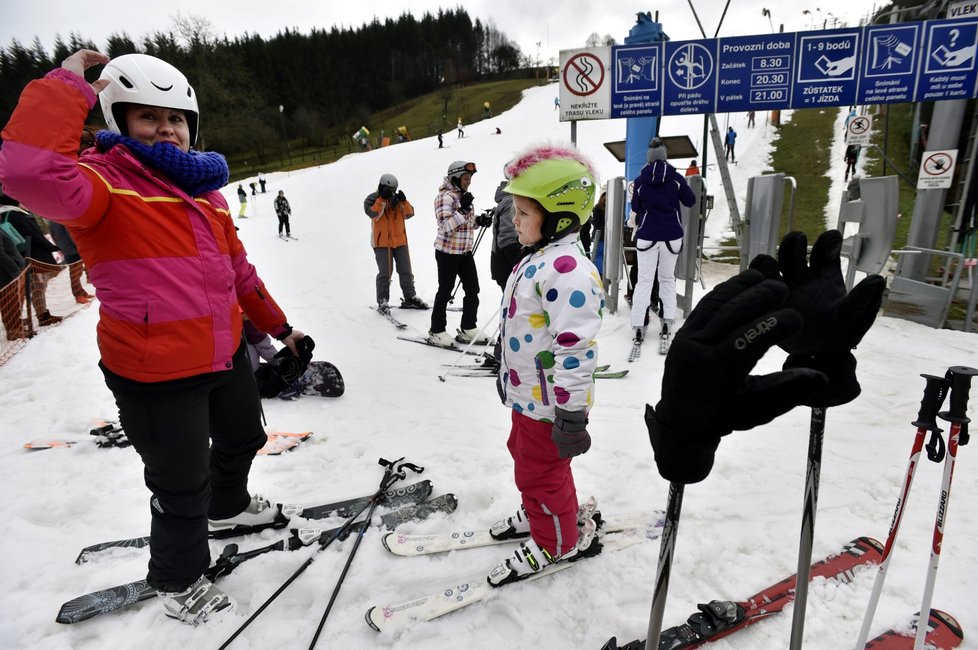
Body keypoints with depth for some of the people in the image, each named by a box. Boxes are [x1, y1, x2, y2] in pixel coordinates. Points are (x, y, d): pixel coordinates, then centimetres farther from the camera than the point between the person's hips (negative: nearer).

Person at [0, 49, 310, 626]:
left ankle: (228, 506, 60)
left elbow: (237, 269, 16)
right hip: (155, 374, -7)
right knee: (182, 488, 8)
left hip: (226, 352, 8)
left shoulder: (204, 189, 9)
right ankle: (178, 580, 38)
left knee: (243, 439, 29)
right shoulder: (104, 181, -12)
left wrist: (279, 325, 19)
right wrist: (70, 85, -23)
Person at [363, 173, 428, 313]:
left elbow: (409, 213, 0)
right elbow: (372, 213, -21)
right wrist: (382, 199, -24)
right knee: (385, 273, -5)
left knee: (406, 271, 10)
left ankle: (410, 298, 21)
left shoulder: (397, 198, 10)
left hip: (400, 240, 5)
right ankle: (382, 302, 3)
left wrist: (404, 201, -16)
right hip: (382, 242, -5)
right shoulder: (372, 199, -2)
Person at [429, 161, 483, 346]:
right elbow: (446, 226, -21)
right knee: (445, 291, 2)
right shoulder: (445, 196, -13)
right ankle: (436, 331, 15)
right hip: (448, 252, -7)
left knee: (473, 290, 7)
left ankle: (468, 329, 19)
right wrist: (463, 209, -27)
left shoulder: (464, 196, 12)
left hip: (466, 251, 8)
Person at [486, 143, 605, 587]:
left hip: (548, 403, -10)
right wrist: (507, 375, 25)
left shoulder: (566, 269, -28)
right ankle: (538, 516, 51)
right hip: (527, 395, 10)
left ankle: (558, 543, 33)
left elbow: (576, 346, -30)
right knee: (524, 456, 27)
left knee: (541, 474, 8)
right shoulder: (539, 260, 7)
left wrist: (571, 413, -27)